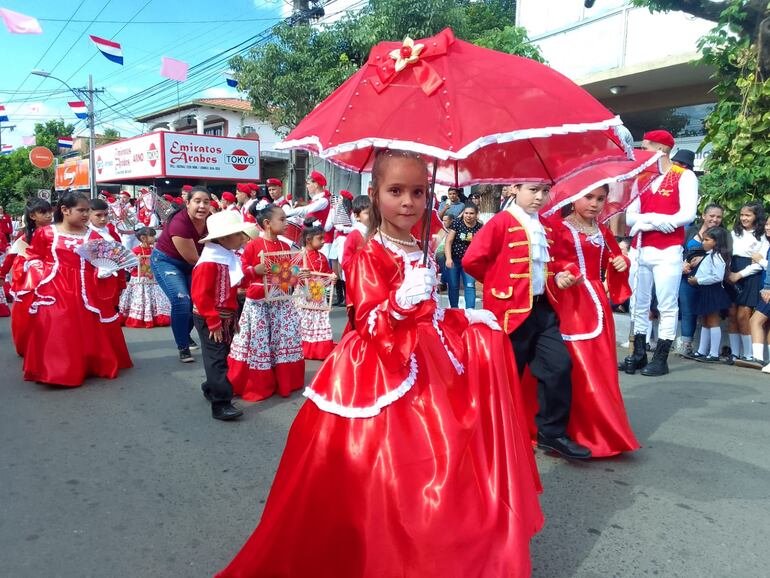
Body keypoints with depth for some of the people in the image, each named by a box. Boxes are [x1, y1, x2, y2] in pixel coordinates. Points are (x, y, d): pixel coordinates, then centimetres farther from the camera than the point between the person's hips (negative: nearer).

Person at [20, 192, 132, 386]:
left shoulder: (93, 236, 6)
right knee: (56, 332, -6)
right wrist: (41, 275, -7)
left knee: (89, 330, 6)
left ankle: (92, 365, 22)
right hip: (55, 291, -2)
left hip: (87, 291, 2)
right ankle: (57, 370, 4)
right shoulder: (45, 233, 3)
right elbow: (33, 258, 8)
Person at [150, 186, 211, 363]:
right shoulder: (179, 223, -33)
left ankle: (186, 336, 28)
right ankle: (183, 347, -2)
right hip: (165, 261, -6)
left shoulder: (211, 220, -14)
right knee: (181, 301, -21)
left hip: (190, 263, 6)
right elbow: (193, 259, -26)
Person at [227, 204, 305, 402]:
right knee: (258, 341, 1)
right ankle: (255, 385, 16)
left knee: (286, 337, 7)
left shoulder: (285, 246, 8)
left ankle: (285, 382, 21)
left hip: (281, 300, 6)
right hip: (258, 301, -5)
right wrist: (256, 270, -23)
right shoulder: (253, 245, -9)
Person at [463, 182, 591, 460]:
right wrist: (500, 283, -1)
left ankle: (552, 432, 13)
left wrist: (558, 277, 5)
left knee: (559, 365, 0)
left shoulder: (543, 227, 12)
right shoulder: (502, 222, -11)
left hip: (542, 309, 7)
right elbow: (472, 261, -16)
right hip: (510, 311, -7)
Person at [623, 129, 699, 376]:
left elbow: (688, 214, -12)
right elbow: (629, 217, 7)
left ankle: (661, 358, 5)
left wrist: (644, 222, -11)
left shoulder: (684, 177, 0)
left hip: (667, 252, -5)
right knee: (638, 305, 8)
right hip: (639, 251, 6)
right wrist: (653, 219, -13)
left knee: (667, 306, -1)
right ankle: (639, 354, 16)